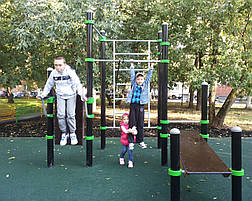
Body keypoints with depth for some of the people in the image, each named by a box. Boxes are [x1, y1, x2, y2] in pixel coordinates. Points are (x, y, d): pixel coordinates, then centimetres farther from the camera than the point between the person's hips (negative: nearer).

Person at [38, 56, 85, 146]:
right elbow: (49, 85, 10)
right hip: (60, 96, 3)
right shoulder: (53, 73, -4)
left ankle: (72, 133, 14)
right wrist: (43, 95, 5)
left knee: (70, 114, -5)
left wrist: (82, 95, -22)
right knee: (60, 115, -6)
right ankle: (64, 133, 11)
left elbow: (77, 84, -12)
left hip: (71, 95, -3)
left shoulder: (71, 72, -16)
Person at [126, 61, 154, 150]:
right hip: (133, 105, -1)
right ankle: (131, 142, 4)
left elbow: (149, 76, 14)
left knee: (140, 124, 6)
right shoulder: (134, 84, 8)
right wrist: (132, 65, 18)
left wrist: (151, 67, 15)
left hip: (141, 106, 1)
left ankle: (140, 141, 17)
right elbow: (132, 75, 14)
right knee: (132, 123, -1)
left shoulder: (145, 84, 9)